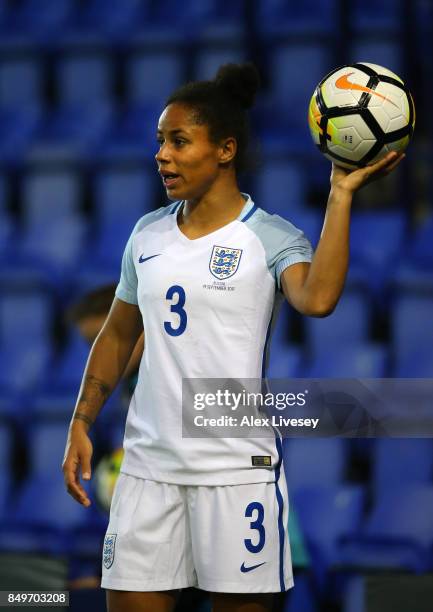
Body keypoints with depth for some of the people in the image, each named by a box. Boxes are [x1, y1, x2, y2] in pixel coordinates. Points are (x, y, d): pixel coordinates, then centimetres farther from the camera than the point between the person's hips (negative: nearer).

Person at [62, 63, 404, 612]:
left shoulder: (271, 237, -5)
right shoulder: (147, 235, 11)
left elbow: (317, 298, -27)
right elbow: (118, 335, 20)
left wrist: (340, 195, -25)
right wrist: (80, 424, 14)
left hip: (236, 466, -4)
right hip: (148, 463, 4)